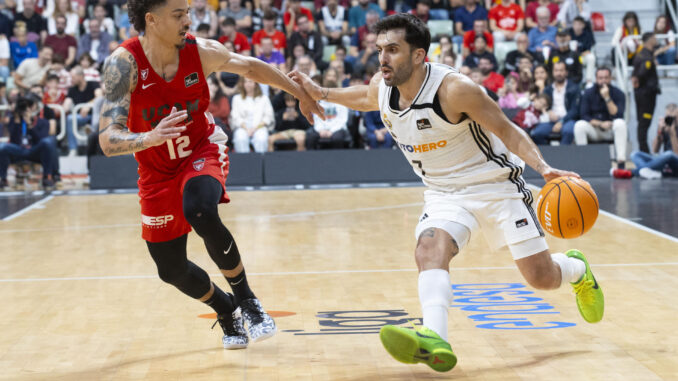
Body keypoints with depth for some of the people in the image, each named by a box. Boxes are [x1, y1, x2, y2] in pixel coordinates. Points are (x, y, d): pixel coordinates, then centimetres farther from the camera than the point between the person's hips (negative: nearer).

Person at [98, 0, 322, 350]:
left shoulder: (200, 51, -17)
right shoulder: (124, 63, -25)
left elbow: (251, 67, 3)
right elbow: (108, 140, -33)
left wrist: (301, 94, 10)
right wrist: (150, 138, -52)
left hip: (202, 151, -1)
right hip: (157, 170, 1)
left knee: (200, 212, -34)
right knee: (172, 271, 6)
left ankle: (245, 299, -13)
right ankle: (227, 312, 37)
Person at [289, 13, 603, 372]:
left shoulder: (454, 88, -26)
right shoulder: (381, 87, -7)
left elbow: (507, 130, -19)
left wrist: (544, 168, -31)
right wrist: (321, 93, 16)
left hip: (496, 184, -4)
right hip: (445, 192, 4)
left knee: (542, 277, -1)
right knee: (429, 250, -28)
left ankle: (577, 268, 36)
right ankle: (434, 340, -46)